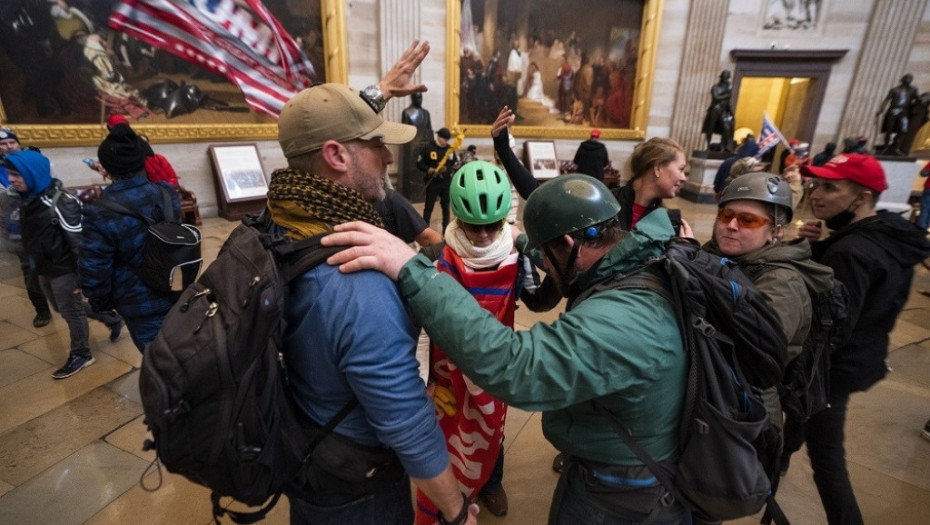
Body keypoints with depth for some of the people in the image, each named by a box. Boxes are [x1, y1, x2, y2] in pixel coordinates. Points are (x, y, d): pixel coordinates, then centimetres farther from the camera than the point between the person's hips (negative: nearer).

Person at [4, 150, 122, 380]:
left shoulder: (61, 203, -23)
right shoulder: (28, 199, 6)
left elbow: (79, 242, -23)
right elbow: (31, 237, 17)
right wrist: (38, 267, 21)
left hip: (64, 270, -9)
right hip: (45, 269, 9)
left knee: (71, 312, 4)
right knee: (63, 309, 20)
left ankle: (80, 355, 20)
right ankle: (111, 319, 35)